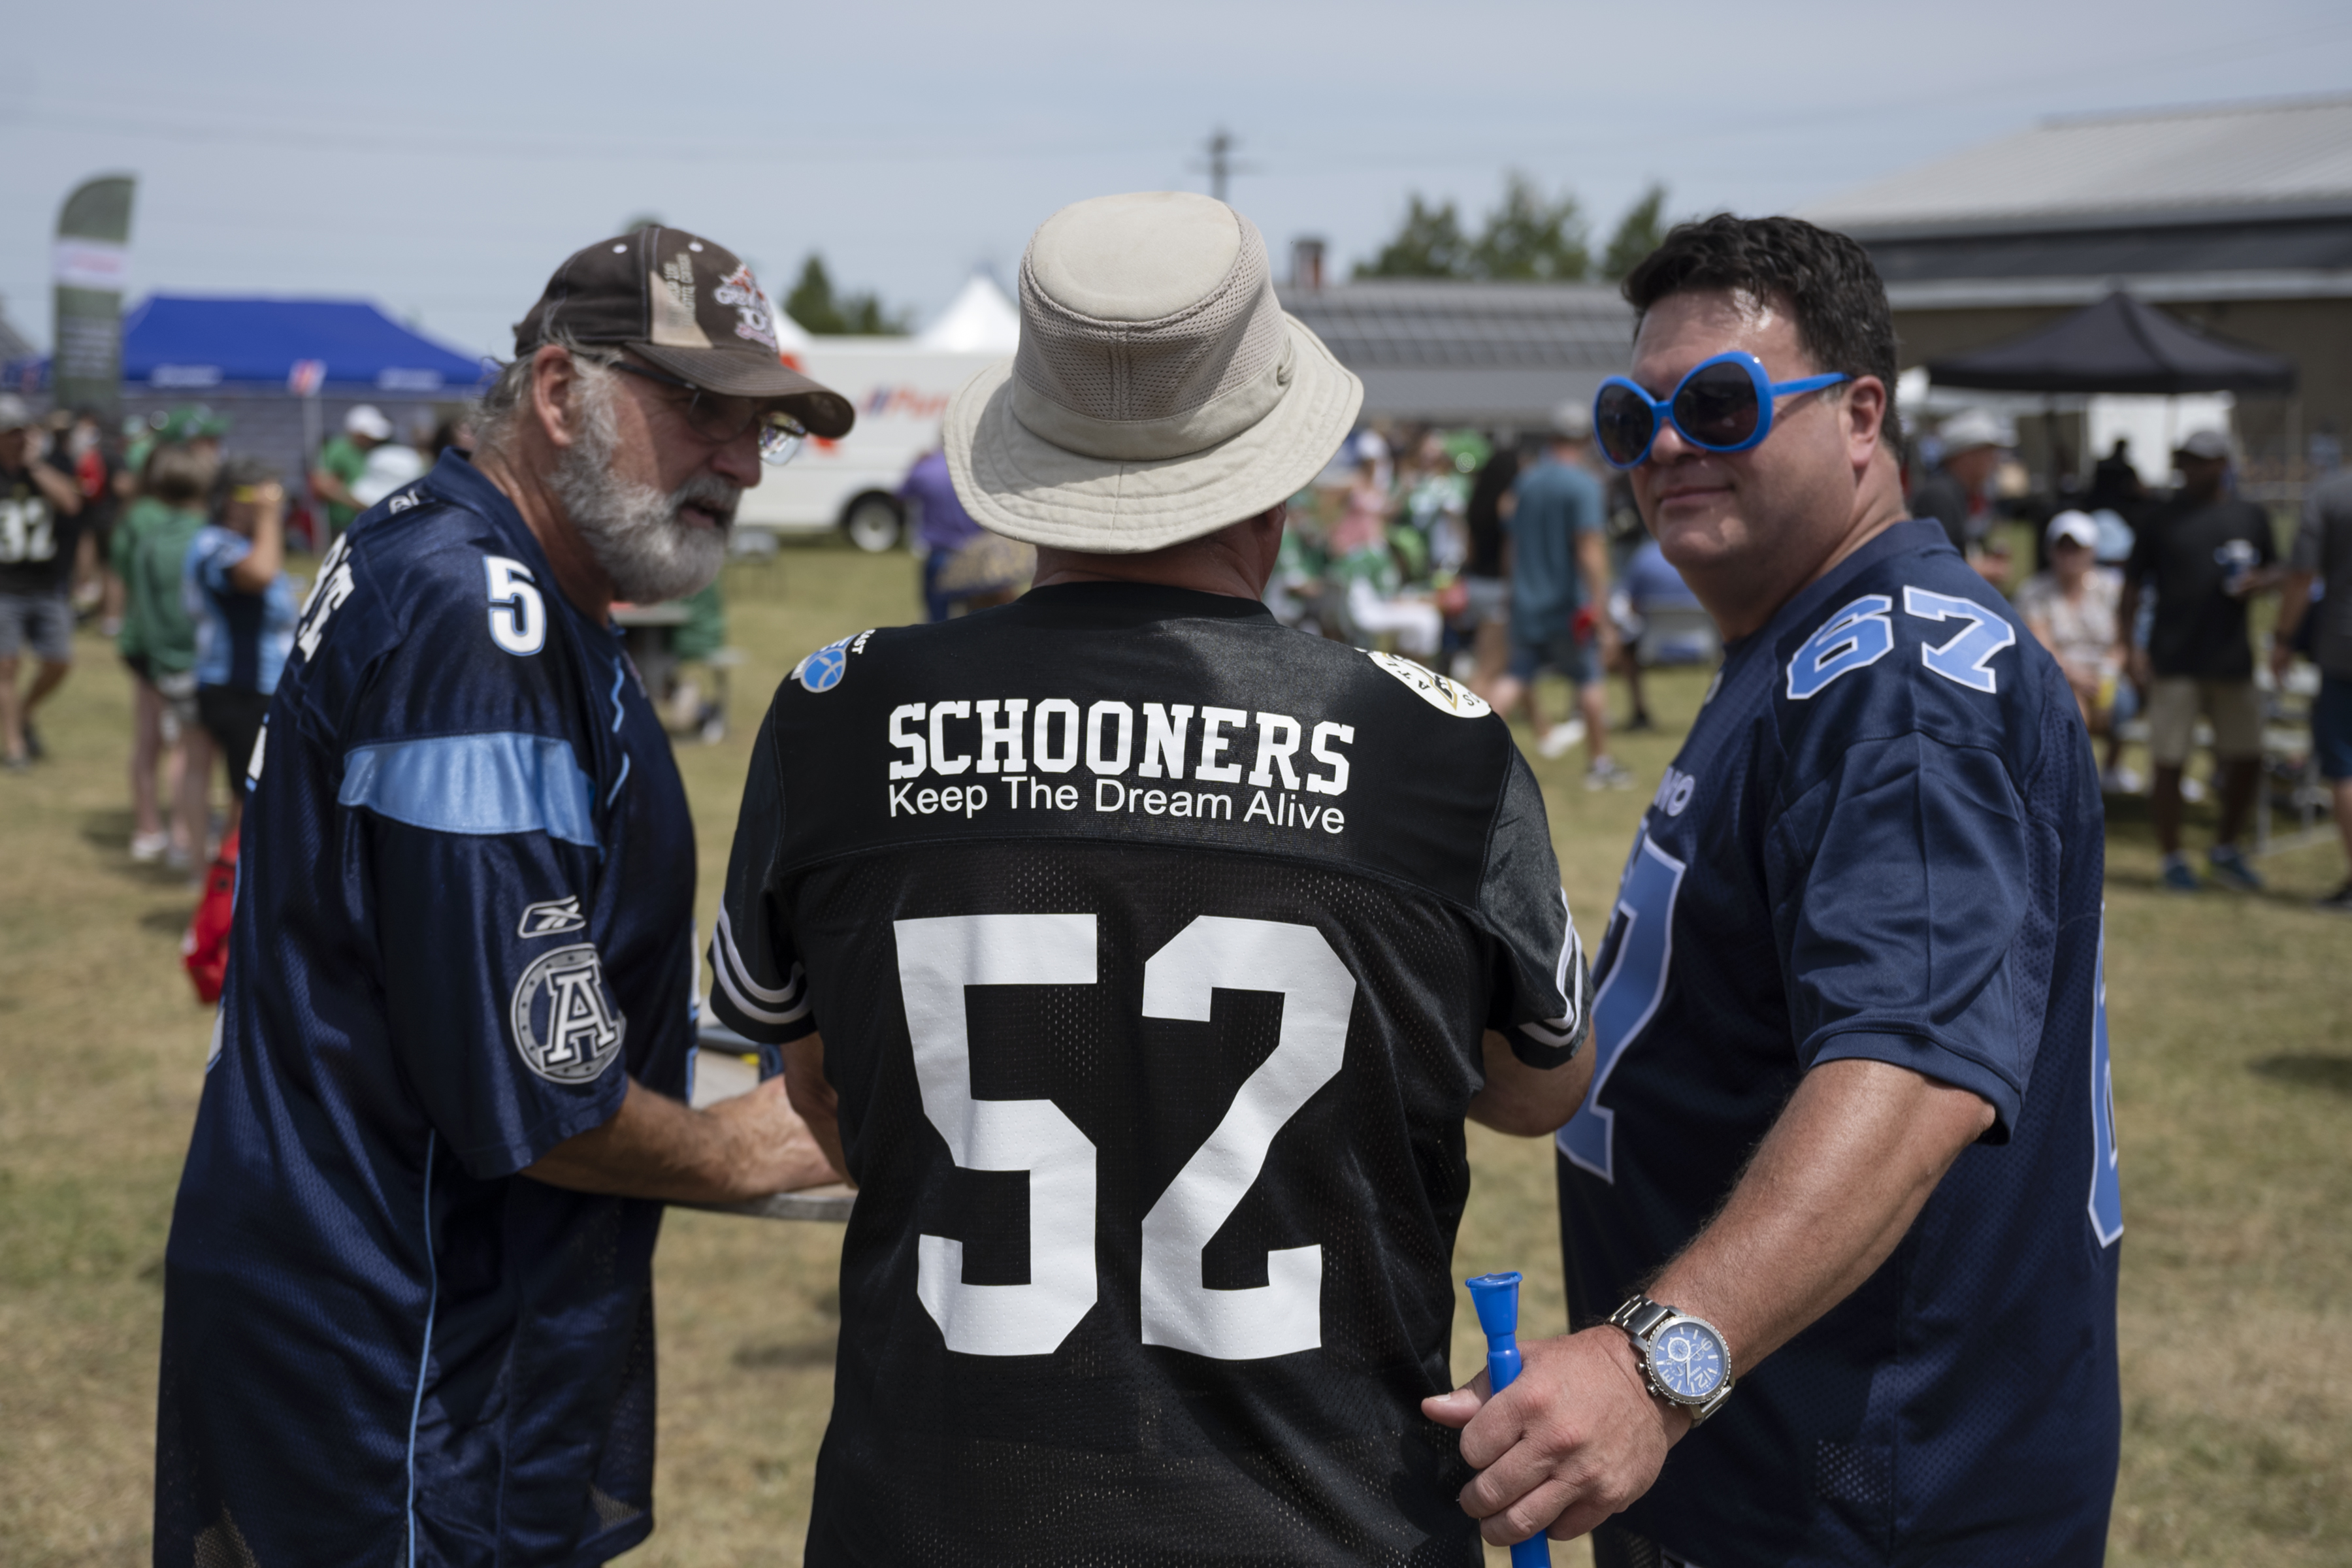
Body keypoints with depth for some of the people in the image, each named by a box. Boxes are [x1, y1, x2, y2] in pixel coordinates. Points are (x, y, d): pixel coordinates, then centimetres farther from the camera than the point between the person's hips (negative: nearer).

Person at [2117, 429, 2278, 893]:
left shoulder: (2251, 518, 9)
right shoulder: (2163, 520, 3)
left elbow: (2274, 572, 19)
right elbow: (2134, 585, 4)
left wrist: (2259, 582, -5)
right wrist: (2124, 644, -4)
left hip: (2232, 660, 2)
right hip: (2174, 661, -2)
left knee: (2247, 760, 4)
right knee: (2169, 764, -1)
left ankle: (2226, 849, 25)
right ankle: (2173, 859, 14)